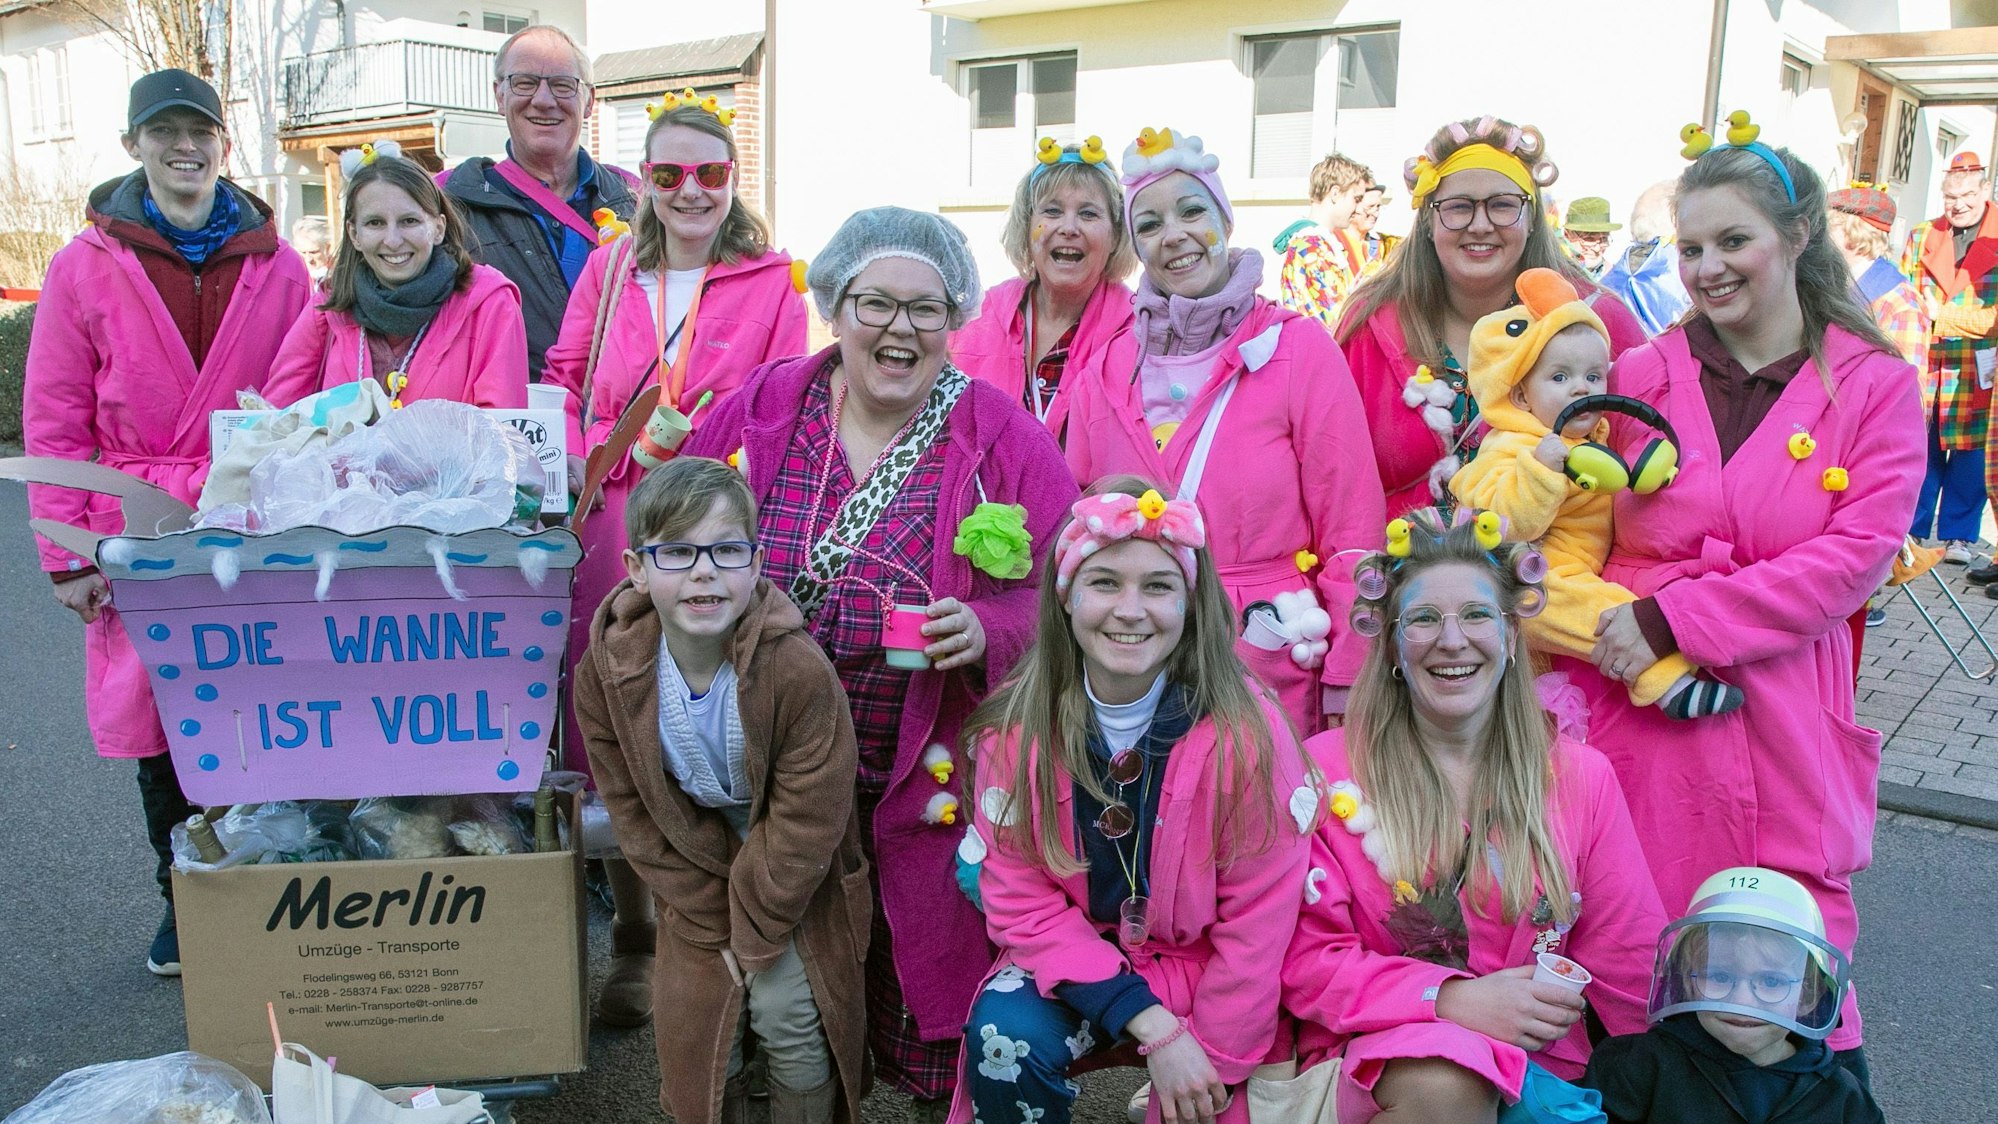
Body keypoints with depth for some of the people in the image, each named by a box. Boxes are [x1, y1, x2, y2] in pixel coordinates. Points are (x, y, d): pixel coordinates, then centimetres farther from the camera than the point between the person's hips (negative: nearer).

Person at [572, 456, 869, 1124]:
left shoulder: (799, 670, -29)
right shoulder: (605, 674, -18)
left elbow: (806, 824, -22)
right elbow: (635, 814, -10)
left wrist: (756, 931, -15)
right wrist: (717, 922, -11)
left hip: (796, 884, -3)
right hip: (698, 879, 3)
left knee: (789, 1018, -4)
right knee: (694, 1025, 7)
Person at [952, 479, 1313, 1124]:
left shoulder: (1245, 732, -19)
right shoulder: (1016, 730, -13)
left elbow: (1257, 924, -13)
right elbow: (1020, 901, -11)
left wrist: (1213, 1060, -13)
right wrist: (1151, 1025, -21)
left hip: (1209, 970, -1)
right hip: (1074, 965, 2)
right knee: (1003, 1037, -25)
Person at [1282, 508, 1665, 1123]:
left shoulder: (1581, 778, 3)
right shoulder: (1328, 768, -4)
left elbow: (1628, 971, 8)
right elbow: (1305, 958, -8)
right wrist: (1448, 999, -19)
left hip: (1540, 1064, 3)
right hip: (1375, 1064, -3)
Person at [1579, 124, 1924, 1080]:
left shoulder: (1875, 386, 4)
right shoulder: (1638, 377, 8)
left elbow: (1856, 556, -7)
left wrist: (1673, 620, -13)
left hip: (1783, 726, -1)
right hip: (1632, 711, 1)